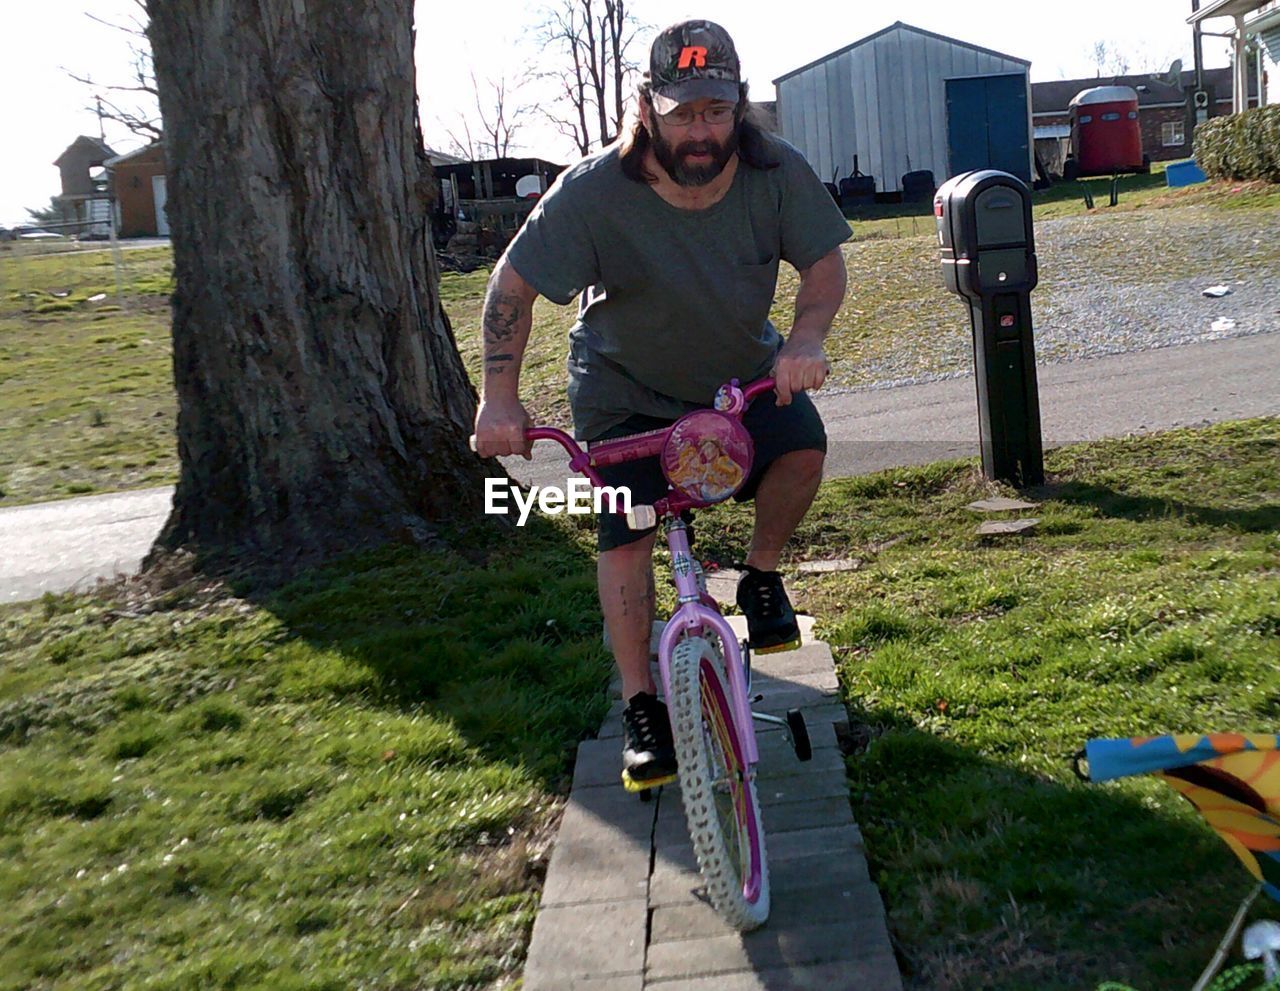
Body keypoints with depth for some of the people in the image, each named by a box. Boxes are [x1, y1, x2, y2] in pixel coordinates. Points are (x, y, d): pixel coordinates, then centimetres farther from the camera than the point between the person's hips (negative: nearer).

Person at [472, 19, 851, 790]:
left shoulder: (777, 171, -20)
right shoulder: (594, 191, -26)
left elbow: (824, 264, -10)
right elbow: (512, 286, -19)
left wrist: (805, 343, -29)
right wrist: (500, 400, -25)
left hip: (743, 370, 2)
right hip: (627, 387, -2)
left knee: (802, 448, -25)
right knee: (627, 536, -9)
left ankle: (762, 576, 4)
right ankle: (643, 707, 6)